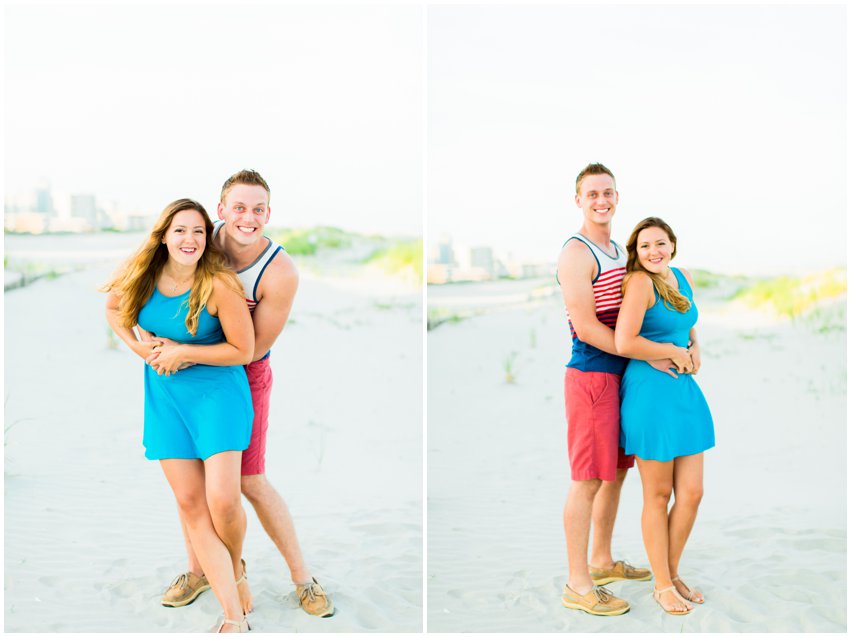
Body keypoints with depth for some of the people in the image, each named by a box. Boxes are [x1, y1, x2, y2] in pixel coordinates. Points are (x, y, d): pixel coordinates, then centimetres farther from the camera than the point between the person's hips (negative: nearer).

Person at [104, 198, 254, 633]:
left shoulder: (219, 285, -18)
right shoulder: (142, 278, -3)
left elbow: (243, 351, -14)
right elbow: (113, 307, 17)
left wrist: (183, 352, -15)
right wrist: (139, 347, 1)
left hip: (217, 390, -4)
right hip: (165, 395, 5)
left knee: (222, 500, -14)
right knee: (189, 503, 0)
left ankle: (234, 570, 22)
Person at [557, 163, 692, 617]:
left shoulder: (619, 252, 16)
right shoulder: (576, 254, -13)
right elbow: (586, 328, -18)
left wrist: (684, 346, 8)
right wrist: (650, 355, -17)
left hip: (620, 375, 9)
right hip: (591, 375, -9)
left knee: (616, 472, 16)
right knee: (588, 480, -4)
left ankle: (602, 561, 31)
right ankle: (578, 584, 5)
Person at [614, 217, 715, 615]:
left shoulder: (683, 278, 10)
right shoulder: (639, 281, -14)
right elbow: (624, 343, -25)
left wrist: (696, 351, 8)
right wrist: (674, 353, -12)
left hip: (685, 392, 7)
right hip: (650, 393, -7)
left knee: (692, 494, 9)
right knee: (658, 496, 5)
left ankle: (673, 574, 28)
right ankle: (662, 586, 21)